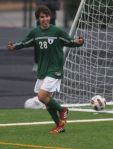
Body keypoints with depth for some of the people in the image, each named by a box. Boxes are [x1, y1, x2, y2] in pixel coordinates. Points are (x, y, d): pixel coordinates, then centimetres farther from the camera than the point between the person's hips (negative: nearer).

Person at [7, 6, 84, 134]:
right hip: (42, 70, 6)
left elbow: (69, 42, -3)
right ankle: (59, 126, 21)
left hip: (55, 70, -6)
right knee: (47, 100, 7)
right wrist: (14, 47, -7)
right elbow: (25, 43, 10)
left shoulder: (57, 31, -8)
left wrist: (78, 42, -23)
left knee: (42, 96, -18)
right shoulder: (35, 33, 4)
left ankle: (62, 110, 7)